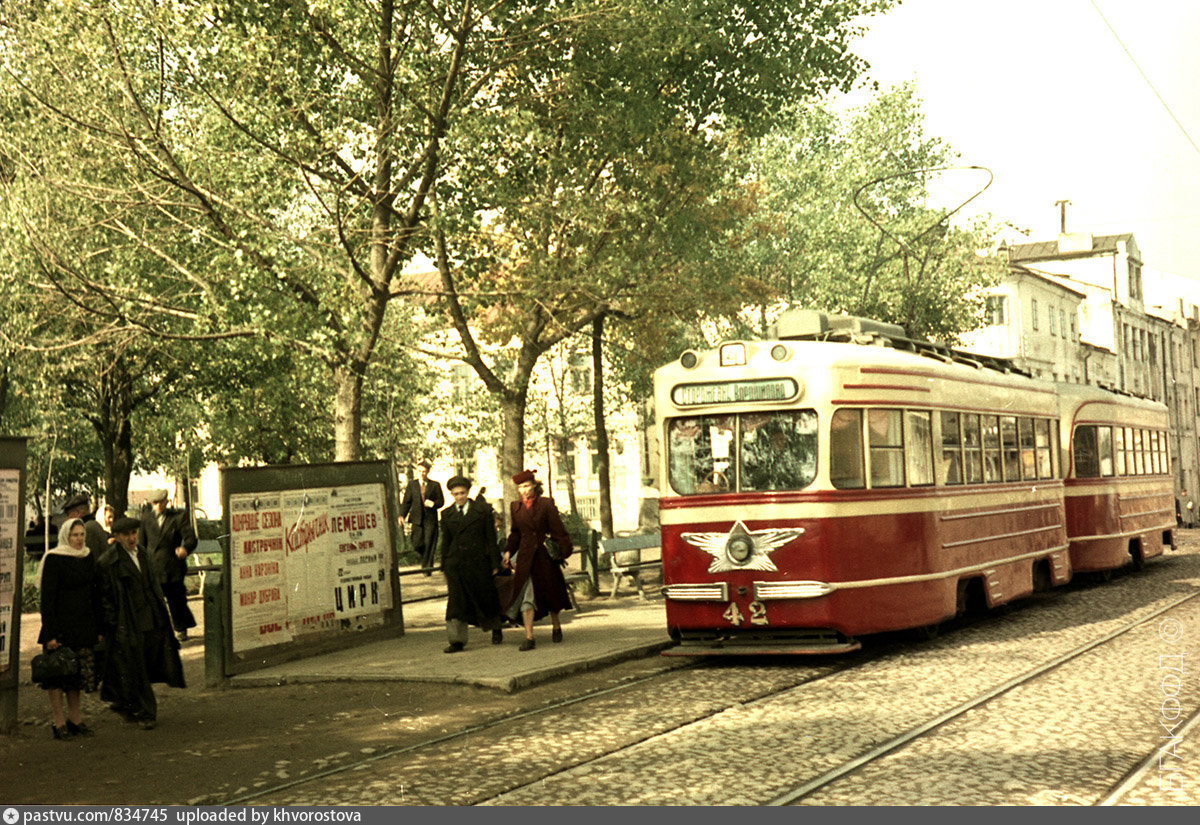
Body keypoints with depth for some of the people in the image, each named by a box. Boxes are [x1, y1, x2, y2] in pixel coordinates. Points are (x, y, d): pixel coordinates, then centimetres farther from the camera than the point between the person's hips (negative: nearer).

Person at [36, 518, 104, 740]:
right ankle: (59, 722, 4)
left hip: (84, 625, 6)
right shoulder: (53, 559, -9)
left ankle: (75, 718, 18)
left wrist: (98, 628, 11)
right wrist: (50, 634, -16)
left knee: (79, 672, 9)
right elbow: (47, 597, -12)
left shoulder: (88, 558, 10)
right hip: (61, 624, -6)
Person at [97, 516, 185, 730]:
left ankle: (123, 702, 29)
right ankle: (144, 712, 8)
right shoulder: (108, 562, -9)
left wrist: (159, 612, 15)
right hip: (126, 623, -7)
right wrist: (113, 623, -14)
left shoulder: (142, 555, 12)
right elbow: (105, 596, -10)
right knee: (133, 667, -1)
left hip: (148, 619, 7)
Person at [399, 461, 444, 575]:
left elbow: (441, 501, 7)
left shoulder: (435, 485, 6)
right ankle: (425, 557, 27)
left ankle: (427, 568, 5)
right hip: (417, 519, 1)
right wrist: (402, 515, -8)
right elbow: (406, 501, 6)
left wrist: (433, 504, -15)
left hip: (430, 519, -1)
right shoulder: (412, 484, 9)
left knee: (429, 544, -4)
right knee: (417, 544, -3)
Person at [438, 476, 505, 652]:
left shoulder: (483, 511, 1)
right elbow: (445, 542, 12)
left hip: (479, 561, -1)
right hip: (456, 563, 1)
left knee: (486, 596, 9)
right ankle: (457, 640, -6)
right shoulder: (447, 514, 8)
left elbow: (491, 538, 2)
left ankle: (496, 629, 34)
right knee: (456, 600, -6)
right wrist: (445, 567, 9)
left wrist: (495, 563, -1)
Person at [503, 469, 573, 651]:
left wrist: (564, 551, -9)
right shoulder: (515, 507, 6)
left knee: (551, 593, 11)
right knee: (526, 595, -7)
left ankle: (556, 627, 33)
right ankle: (529, 637, -9)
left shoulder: (546, 504, -4)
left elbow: (558, 530, -4)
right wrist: (508, 551, 6)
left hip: (545, 554, -2)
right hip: (526, 556, 2)